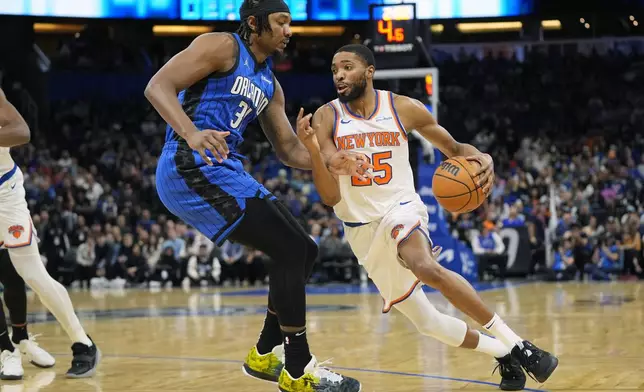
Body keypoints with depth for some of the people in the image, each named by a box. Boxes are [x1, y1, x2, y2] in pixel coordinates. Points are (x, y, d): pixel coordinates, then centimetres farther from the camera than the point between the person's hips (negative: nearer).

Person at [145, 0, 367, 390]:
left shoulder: (269, 84, 21)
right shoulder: (222, 47, -4)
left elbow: (288, 149, 22)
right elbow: (158, 86, -15)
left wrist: (330, 161, 2)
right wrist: (191, 133, -33)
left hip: (224, 170, 10)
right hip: (191, 167, -10)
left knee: (303, 251, 11)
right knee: (290, 250, -14)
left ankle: (265, 355, 21)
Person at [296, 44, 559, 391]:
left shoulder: (404, 109, -5)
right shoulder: (326, 118, -6)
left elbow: (454, 148, 8)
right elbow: (331, 197, -11)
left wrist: (484, 159, -15)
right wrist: (312, 150, -28)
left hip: (400, 210, -3)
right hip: (362, 229, 3)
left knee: (425, 267, -37)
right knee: (425, 322, 6)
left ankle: (517, 345, -29)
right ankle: (503, 354, 28)